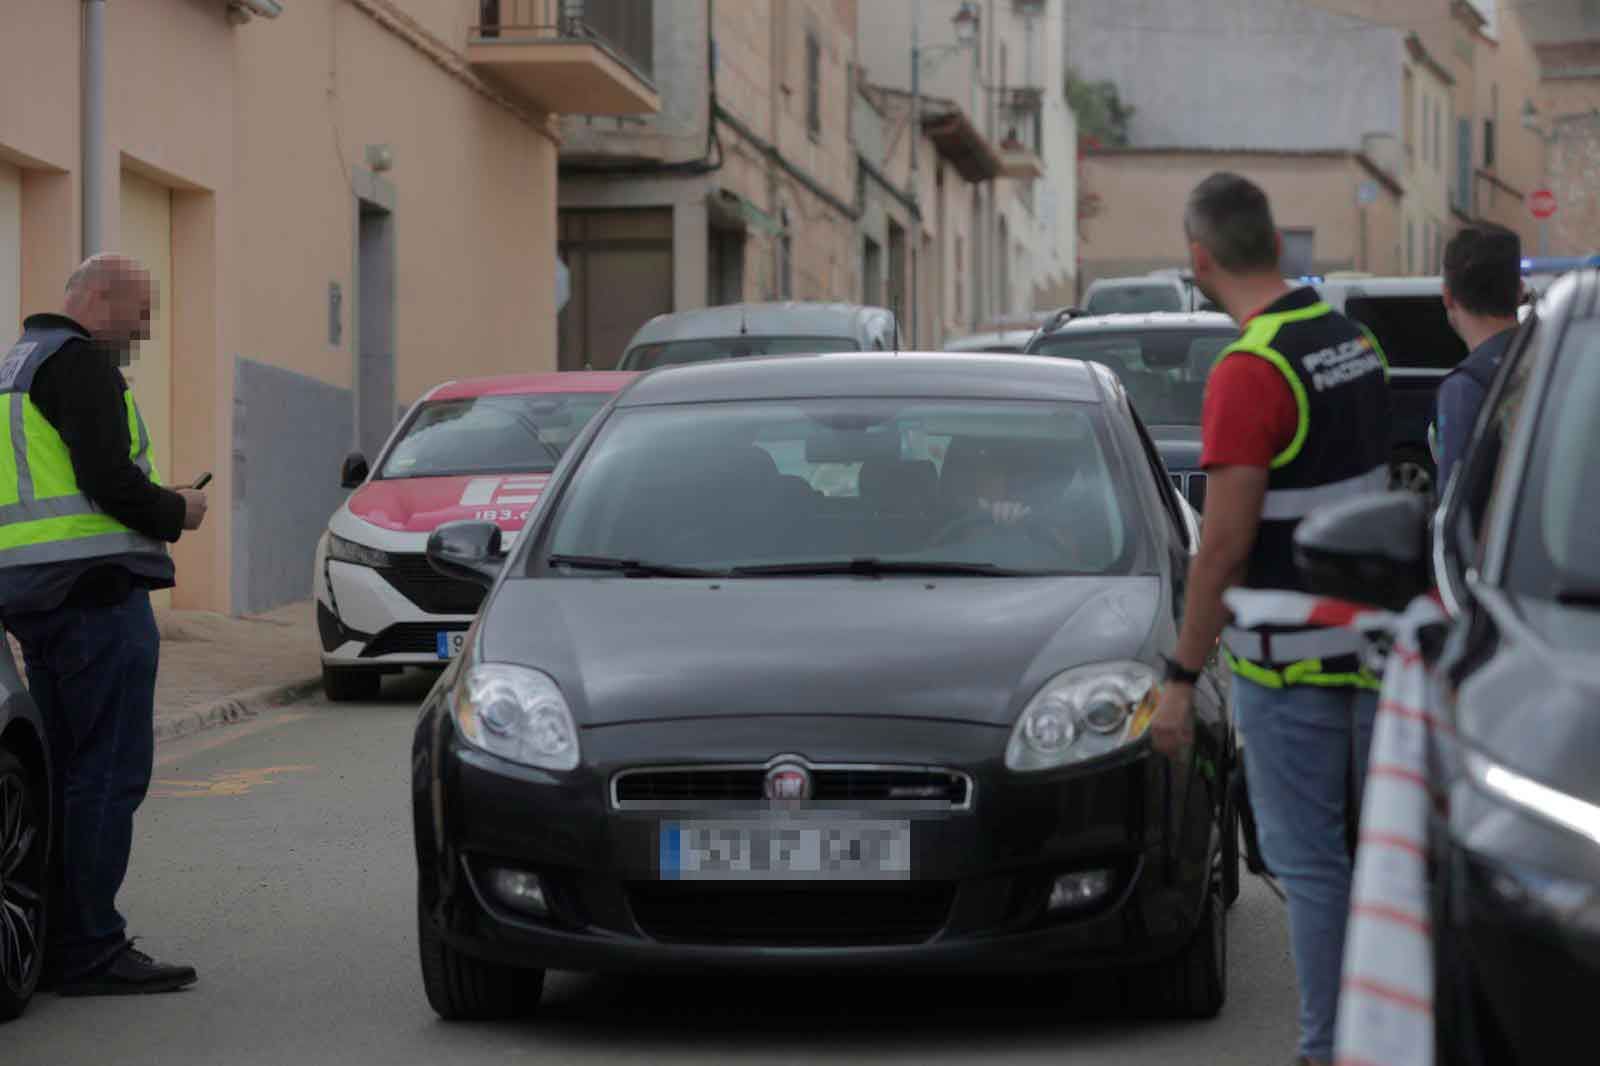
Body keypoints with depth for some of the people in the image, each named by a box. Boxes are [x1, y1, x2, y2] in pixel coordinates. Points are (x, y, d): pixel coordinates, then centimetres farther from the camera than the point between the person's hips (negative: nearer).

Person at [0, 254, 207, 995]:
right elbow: (107, 479, -19)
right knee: (110, 771, -8)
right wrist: (176, 511, -2)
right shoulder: (80, 362, -9)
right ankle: (91, 952, -10)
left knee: (67, 769, 13)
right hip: (93, 583, -10)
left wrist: (153, 506, 20)